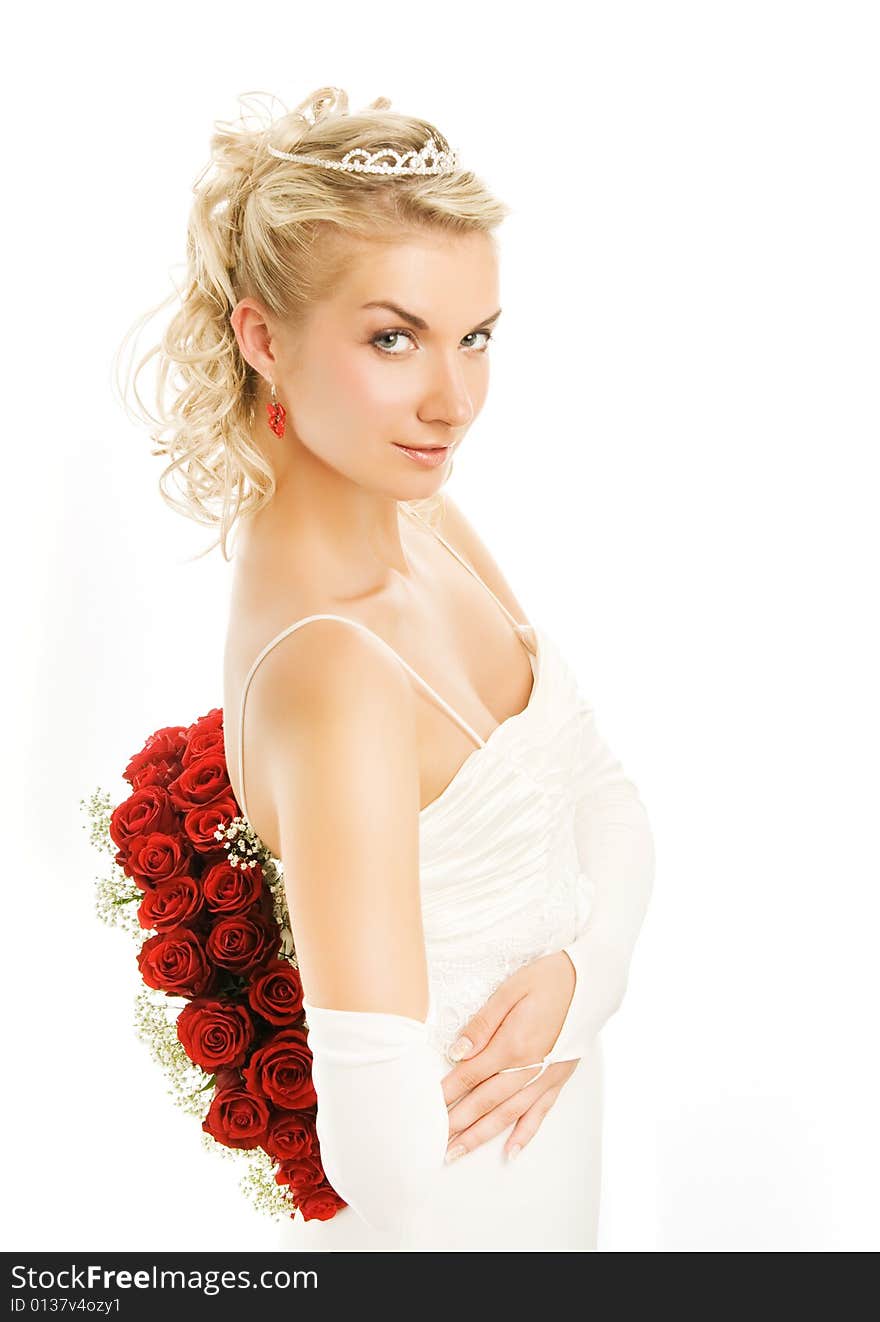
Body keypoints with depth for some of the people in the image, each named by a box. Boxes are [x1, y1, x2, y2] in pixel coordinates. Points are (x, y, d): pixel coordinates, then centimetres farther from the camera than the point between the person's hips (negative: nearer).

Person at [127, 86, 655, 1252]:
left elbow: (611, 810, 0)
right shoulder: (329, 668, -34)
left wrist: (575, 971, -18)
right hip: (451, 1209, -7)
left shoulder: (428, 518, -9)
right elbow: (391, 1156, -38)